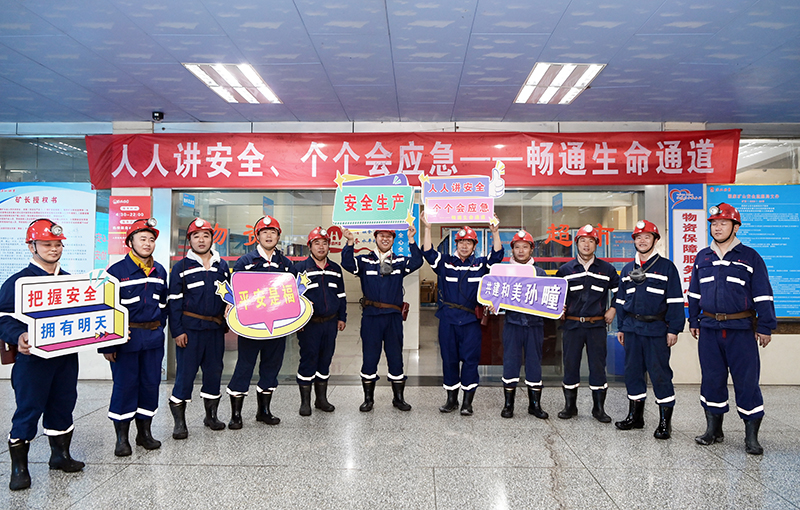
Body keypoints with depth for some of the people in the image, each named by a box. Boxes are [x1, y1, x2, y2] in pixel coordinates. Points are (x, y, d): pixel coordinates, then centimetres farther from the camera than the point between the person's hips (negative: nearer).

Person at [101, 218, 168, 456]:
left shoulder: (160, 271, 9)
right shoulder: (117, 271, -6)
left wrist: (159, 328, 15)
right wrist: (107, 344, -9)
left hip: (153, 338, 5)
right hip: (126, 338, -4)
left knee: (151, 383, 9)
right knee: (124, 385, 1)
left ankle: (144, 432, 23)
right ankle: (122, 438, 14)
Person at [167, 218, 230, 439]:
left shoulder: (222, 266, 10)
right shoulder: (181, 267, -1)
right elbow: (174, 301, -3)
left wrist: (227, 323, 12)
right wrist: (177, 331, -9)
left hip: (215, 329, 4)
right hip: (190, 329, -4)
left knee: (214, 371, 10)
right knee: (185, 373, -2)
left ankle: (211, 414, 26)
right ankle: (179, 421, 10)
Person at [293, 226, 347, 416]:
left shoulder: (335, 269, 12)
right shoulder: (301, 268, -2)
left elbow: (341, 295, 19)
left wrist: (342, 317, 14)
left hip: (331, 322, 5)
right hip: (309, 324, -4)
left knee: (326, 359, 10)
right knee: (308, 359, -2)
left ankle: (321, 398, 22)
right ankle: (305, 402, 9)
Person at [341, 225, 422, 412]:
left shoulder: (400, 262, 9)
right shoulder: (364, 261, 6)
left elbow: (417, 262, -9)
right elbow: (347, 264, -11)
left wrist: (411, 240, -19)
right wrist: (350, 242, -23)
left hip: (394, 317, 1)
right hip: (371, 316, -1)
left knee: (396, 356, 7)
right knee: (369, 357, 5)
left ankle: (398, 397, 20)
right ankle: (368, 398, 18)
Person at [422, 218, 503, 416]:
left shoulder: (480, 264, 9)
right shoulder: (445, 262, 9)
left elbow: (497, 255, -1)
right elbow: (428, 253, -3)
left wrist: (495, 232, -12)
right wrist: (427, 229, -11)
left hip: (471, 320, -1)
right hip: (448, 320, 1)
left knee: (470, 359, 0)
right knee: (449, 359, 8)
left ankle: (467, 402, 8)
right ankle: (451, 399, 20)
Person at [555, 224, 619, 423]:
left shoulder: (607, 269, 5)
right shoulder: (565, 270, 5)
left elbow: (620, 291, 17)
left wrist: (613, 309, 7)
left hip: (597, 326, 0)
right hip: (571, 325, 1)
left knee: (598, 365, 2)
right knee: (570, 365, 5)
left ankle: (599, 408, 14)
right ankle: (569, 406, 17)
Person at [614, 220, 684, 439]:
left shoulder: (666, 267, -1)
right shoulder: (627, 269, 14)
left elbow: (675, 301, -4)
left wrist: (673, 329, -9)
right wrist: (621, 327, 14)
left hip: (656, 329, -5)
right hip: (632, 328, 5)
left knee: (659, 372, -4)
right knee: (632, 371, 10)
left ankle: (665, 421, 6)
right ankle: (635, 416, 22)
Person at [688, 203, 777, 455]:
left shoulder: (750, 257, 0)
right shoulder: (702, 257, 11)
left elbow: (763, 295, -1)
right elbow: (694, 292, 17)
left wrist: (766, 327, -4)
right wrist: (694, 321, 15)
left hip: (741, 330, -3)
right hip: (709, 329, 4)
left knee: (747, 380, -2)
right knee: (711, 379, 9)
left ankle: (751, 436, 9)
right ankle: (713, 429, 21)